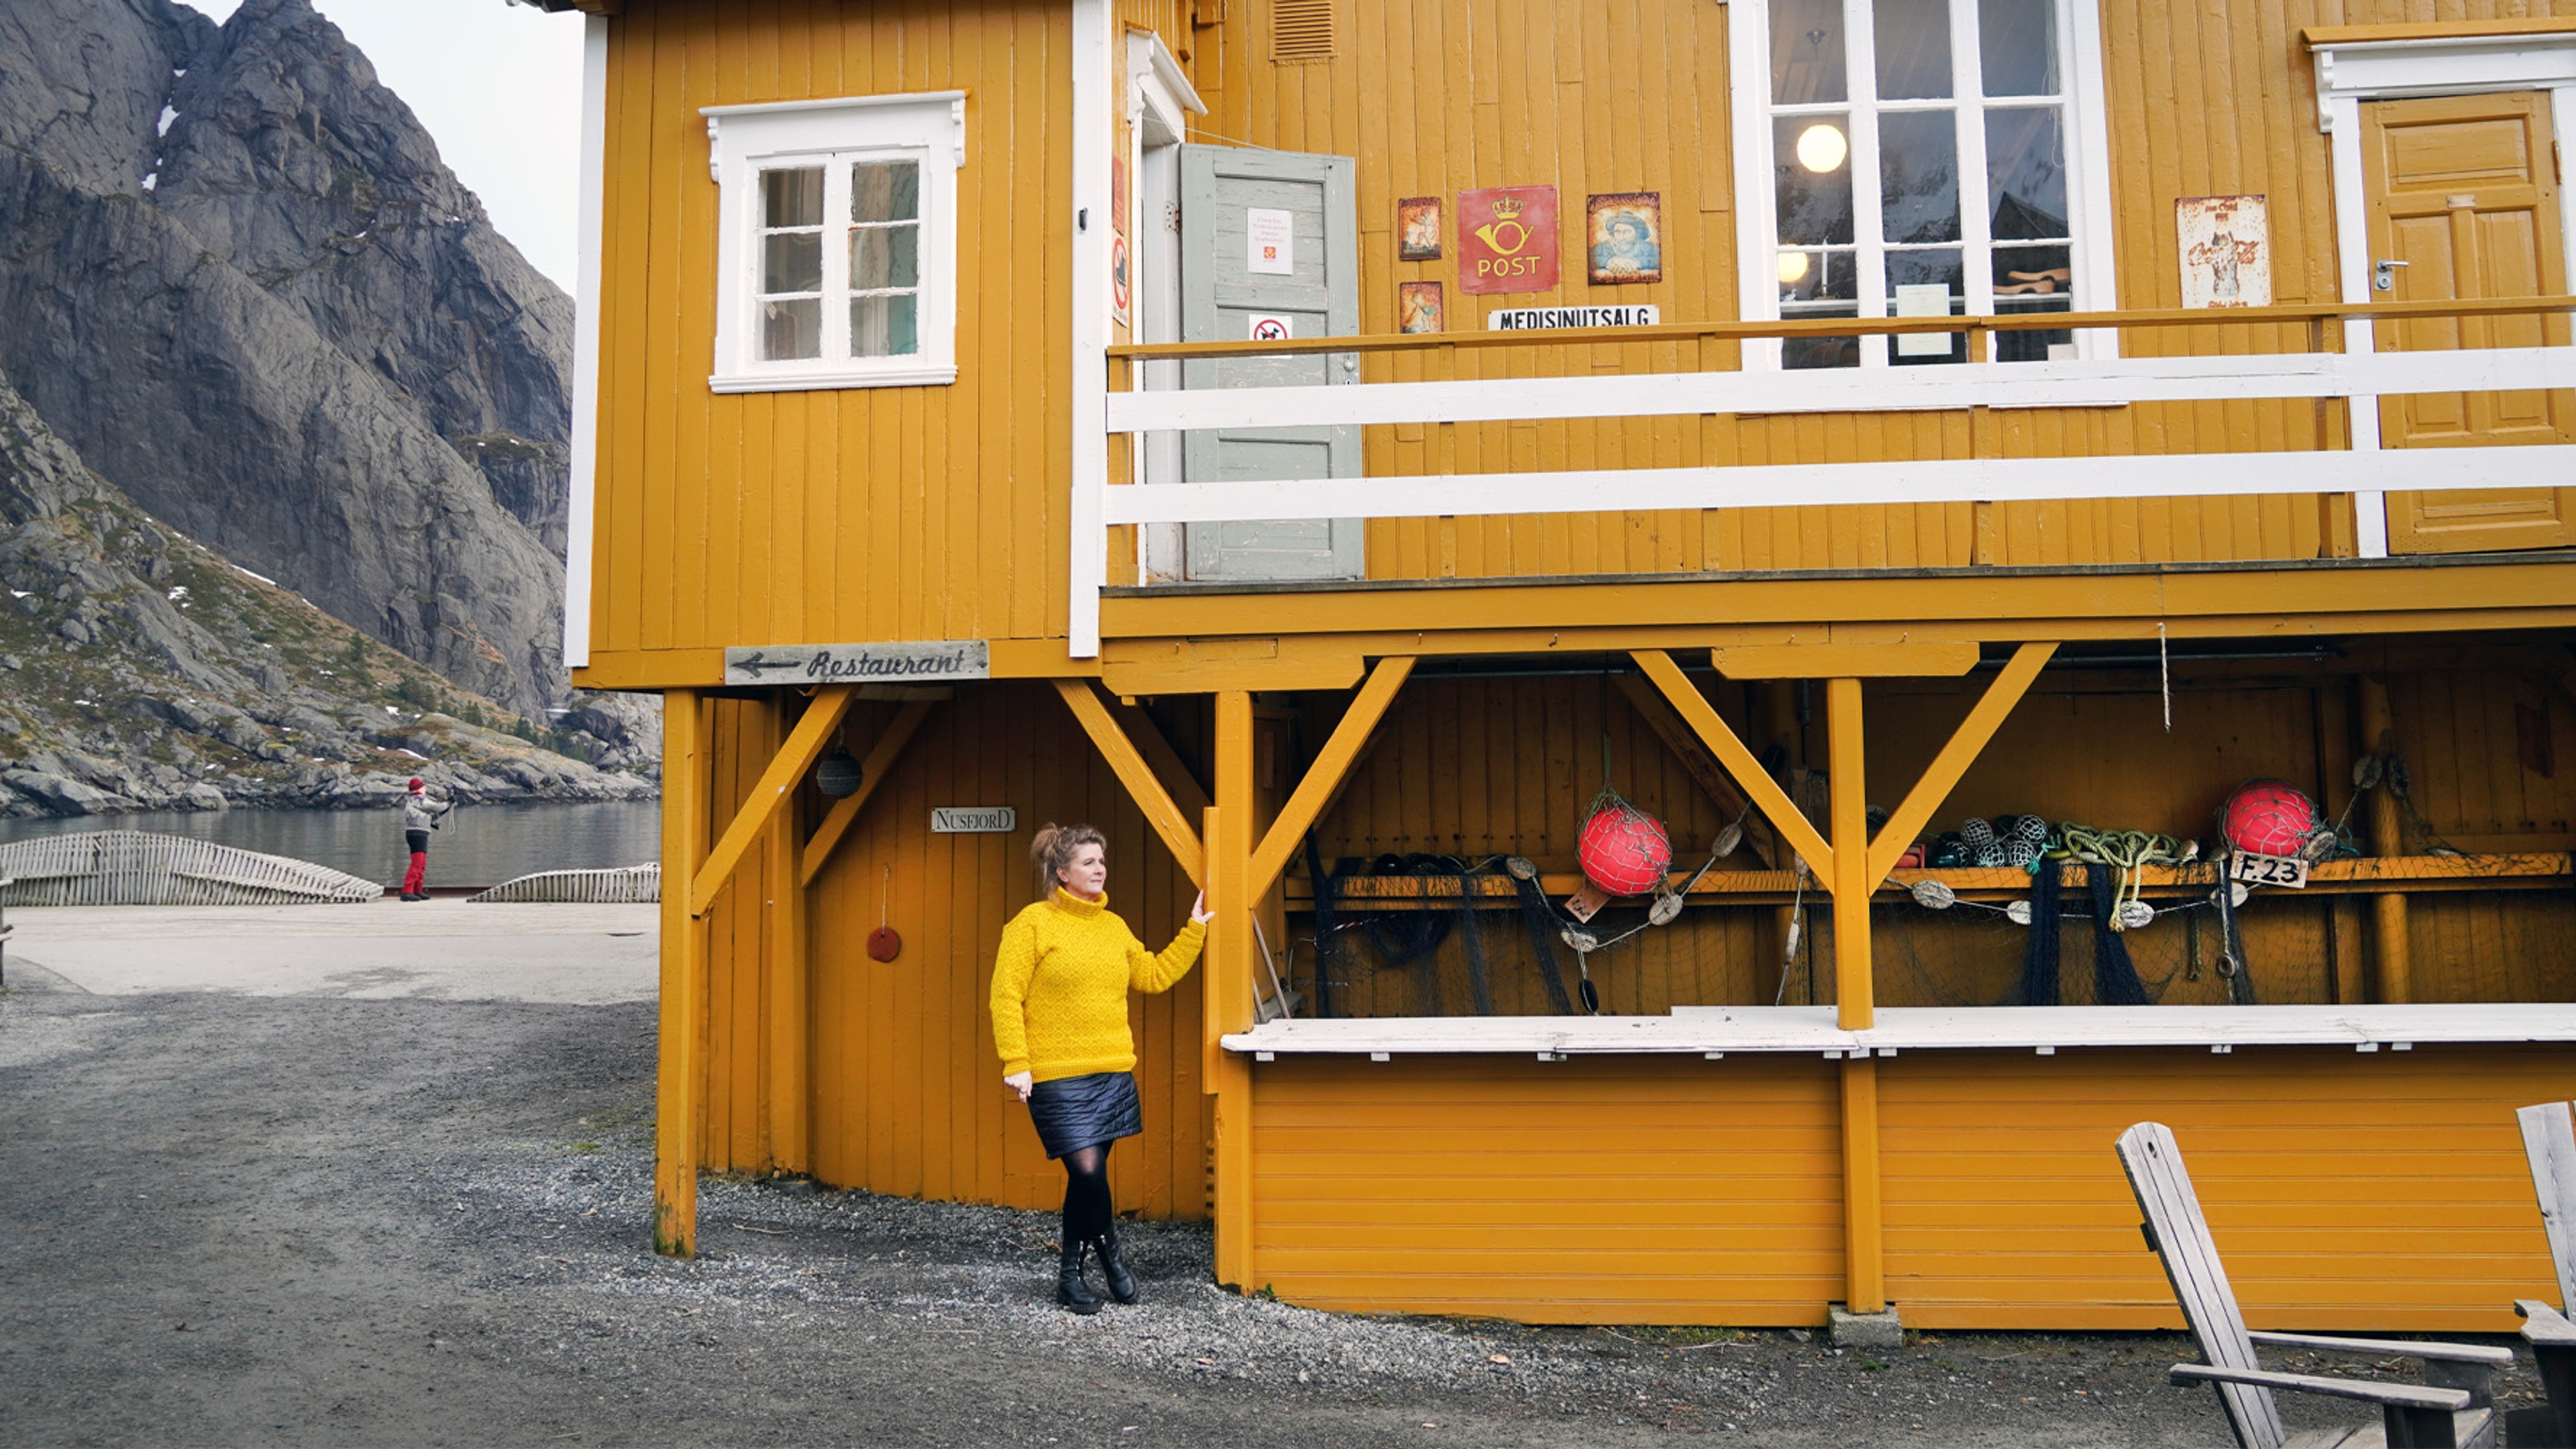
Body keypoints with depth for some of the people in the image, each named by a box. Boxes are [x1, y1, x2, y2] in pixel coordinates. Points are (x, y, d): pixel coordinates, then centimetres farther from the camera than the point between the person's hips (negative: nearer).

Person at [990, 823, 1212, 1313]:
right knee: (1088, 1171, -13)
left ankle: (1071, 1274, 23)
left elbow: (1154, 976, 22)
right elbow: (1006, 997, -8)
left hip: (1113, 1073, 6)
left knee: (1087, 1176, 9)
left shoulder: (1113, 927, 14)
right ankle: (1109, 1253, 11)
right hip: (1058, 1078, -6)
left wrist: (1194, 931, 18)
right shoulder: (1033, 923, -5)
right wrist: (1016, 1063, -14)